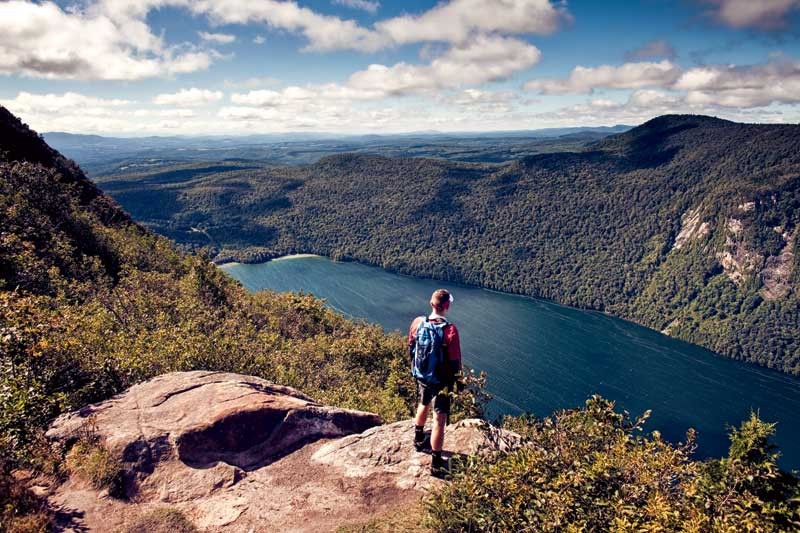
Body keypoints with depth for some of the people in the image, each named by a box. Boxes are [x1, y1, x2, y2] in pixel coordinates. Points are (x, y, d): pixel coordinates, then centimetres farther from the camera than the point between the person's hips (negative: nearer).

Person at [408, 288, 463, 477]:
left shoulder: (418, 323, -10)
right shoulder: (449, 330, -25)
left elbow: (411, 349, 4)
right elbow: (455, 361, -18)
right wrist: (458, 382, -2)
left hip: (421, 376, 6)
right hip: (441, 381, -6)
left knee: (423, 404, 31)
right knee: (439, 420, 3)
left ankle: (418, 439, 54)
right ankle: (436, 464, 10)